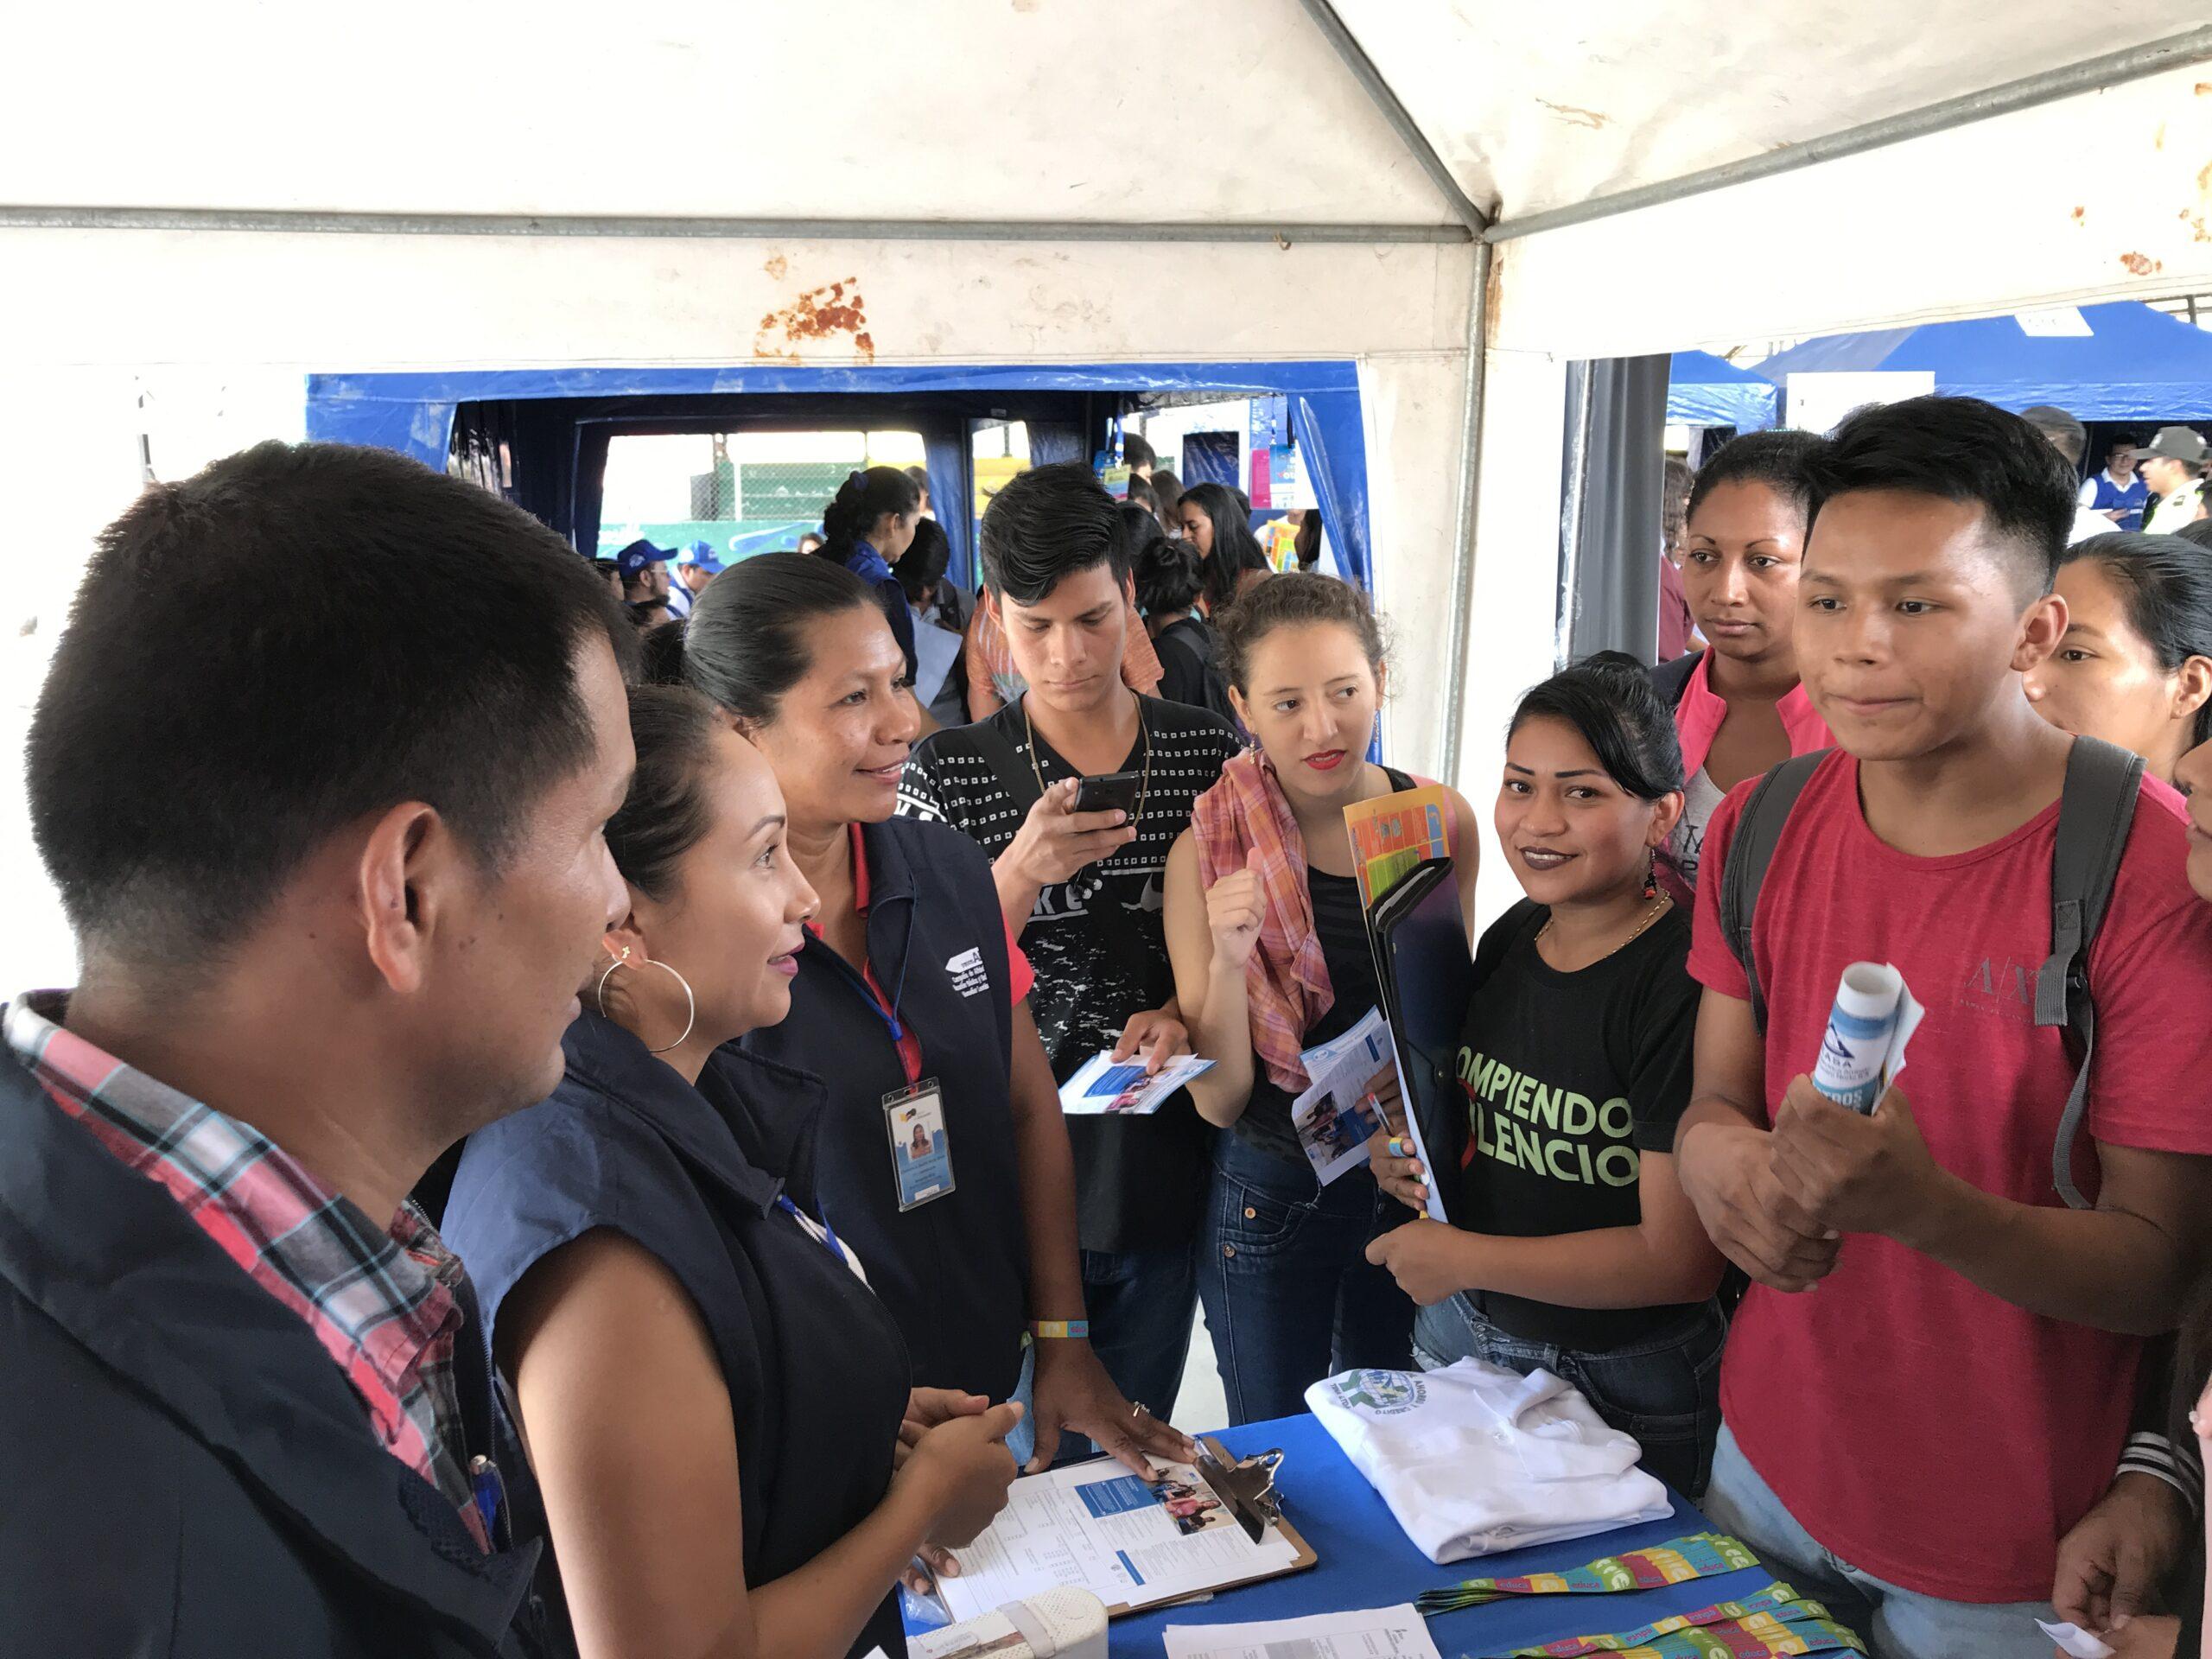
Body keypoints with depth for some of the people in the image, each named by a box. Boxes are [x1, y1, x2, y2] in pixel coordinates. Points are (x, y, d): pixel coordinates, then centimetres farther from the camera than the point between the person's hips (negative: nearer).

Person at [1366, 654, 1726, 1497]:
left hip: (1624, 1390, -7)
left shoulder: (1683, 982, -23)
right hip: (1463, 1335, 7)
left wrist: (1461, 1258, -18)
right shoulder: (1510, 939, 0)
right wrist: (1410, 1151, -4)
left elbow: (1679, 1260, -25)